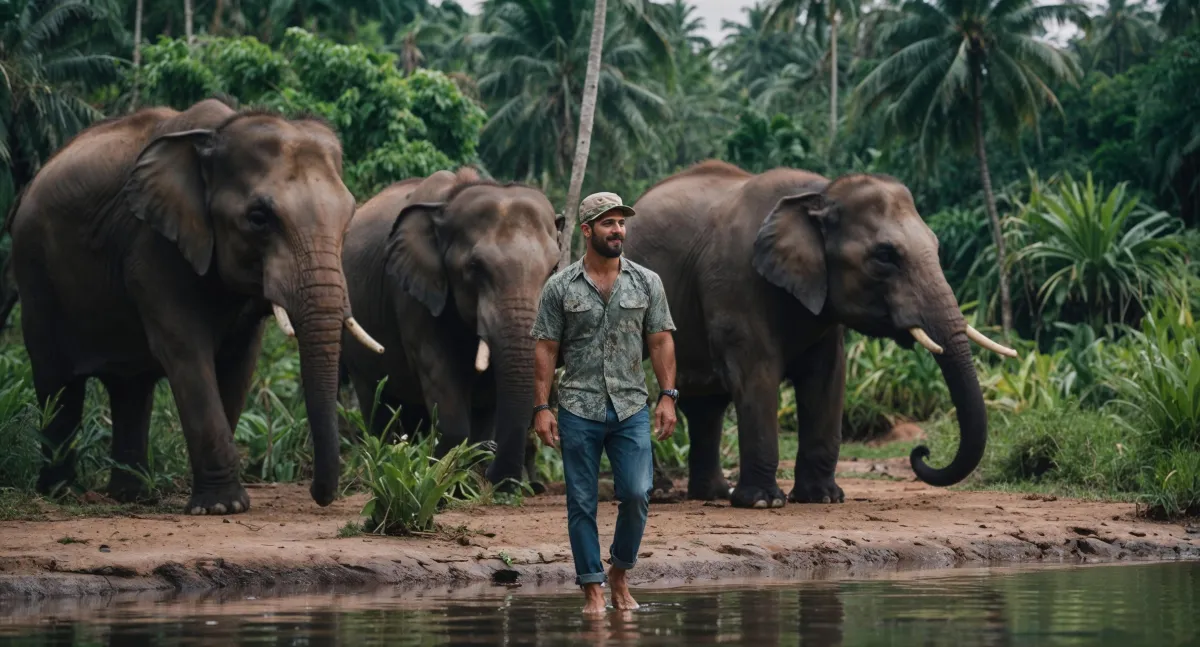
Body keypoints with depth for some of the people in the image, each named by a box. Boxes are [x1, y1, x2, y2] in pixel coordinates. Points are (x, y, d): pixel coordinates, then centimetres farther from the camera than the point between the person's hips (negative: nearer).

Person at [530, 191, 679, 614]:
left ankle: (620, 574, 12)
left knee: (636, 493, -9)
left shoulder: (647, 283, 6)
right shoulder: (560, 288, 2)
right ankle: (593, 589, 7)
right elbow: (546, 349, 2)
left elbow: (661, 341, 6)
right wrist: (542, 408, -5)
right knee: (582, 503, 0)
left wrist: (668, 396, -3)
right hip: (579, 411, -1)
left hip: (631, 409, 1)